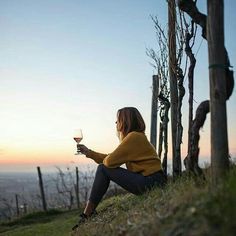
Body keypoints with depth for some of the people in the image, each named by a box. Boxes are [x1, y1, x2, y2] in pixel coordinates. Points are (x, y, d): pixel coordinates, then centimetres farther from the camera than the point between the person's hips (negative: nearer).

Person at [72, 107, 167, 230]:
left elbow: (109, 161, -17)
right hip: (148, 180, 10)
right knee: (104, 168, 11)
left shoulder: (134, 136, -13)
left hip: (151, 183, -10)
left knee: (103, 169, -7)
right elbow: (112, 159, 19)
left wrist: (104, 159, 7)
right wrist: (89, 152, 23)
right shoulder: (134, 136, 17)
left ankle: (87, 214, 0)